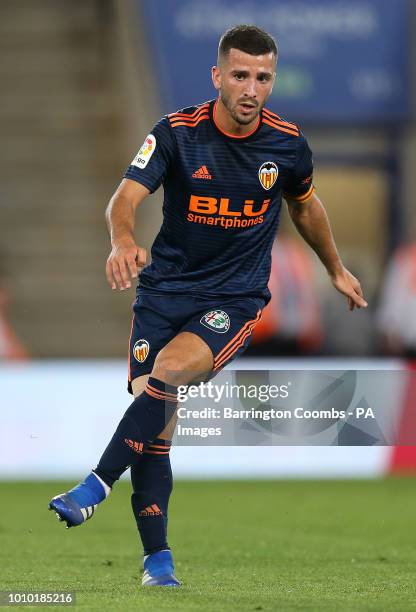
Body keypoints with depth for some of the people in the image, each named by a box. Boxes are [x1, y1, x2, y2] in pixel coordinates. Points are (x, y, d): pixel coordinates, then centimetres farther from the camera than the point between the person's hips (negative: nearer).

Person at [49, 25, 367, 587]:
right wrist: (123, 240, -46)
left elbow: (305, 204, 19)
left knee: (165, 373, -29)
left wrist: (336, 270, 30)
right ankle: (157, 559, 5)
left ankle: (96, 487, -26)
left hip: (236, 299, -1)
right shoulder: (178, 133, -9)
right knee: (156, 429, -5)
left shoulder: (287, 143, -3)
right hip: (165, 290, 1)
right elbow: (127, 196, -23)